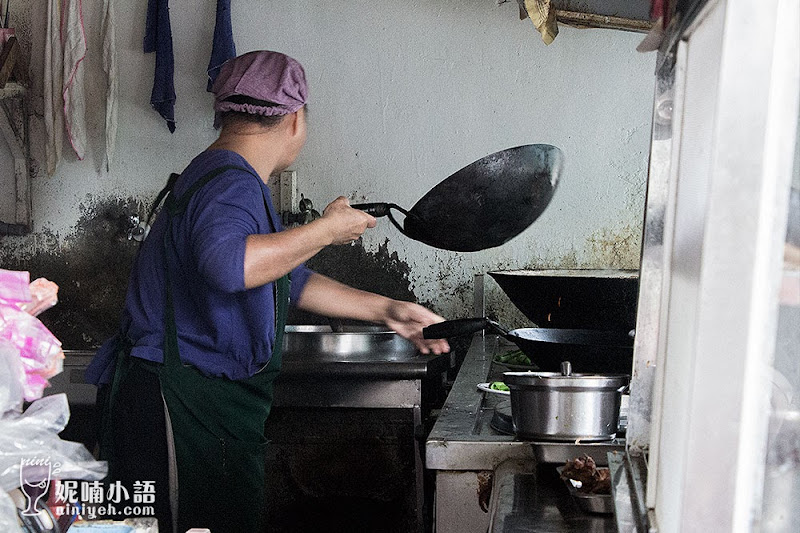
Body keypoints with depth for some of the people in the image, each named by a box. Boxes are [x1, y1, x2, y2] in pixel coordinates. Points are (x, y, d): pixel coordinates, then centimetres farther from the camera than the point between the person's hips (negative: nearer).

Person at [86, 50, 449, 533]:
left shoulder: (231, 180, 18)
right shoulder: (230, 184, -17)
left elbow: (294, 283, 22)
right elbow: (226, 265, -40)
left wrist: (386, 311, 18)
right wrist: (326, 230, -25)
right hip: (179, 407, -10)